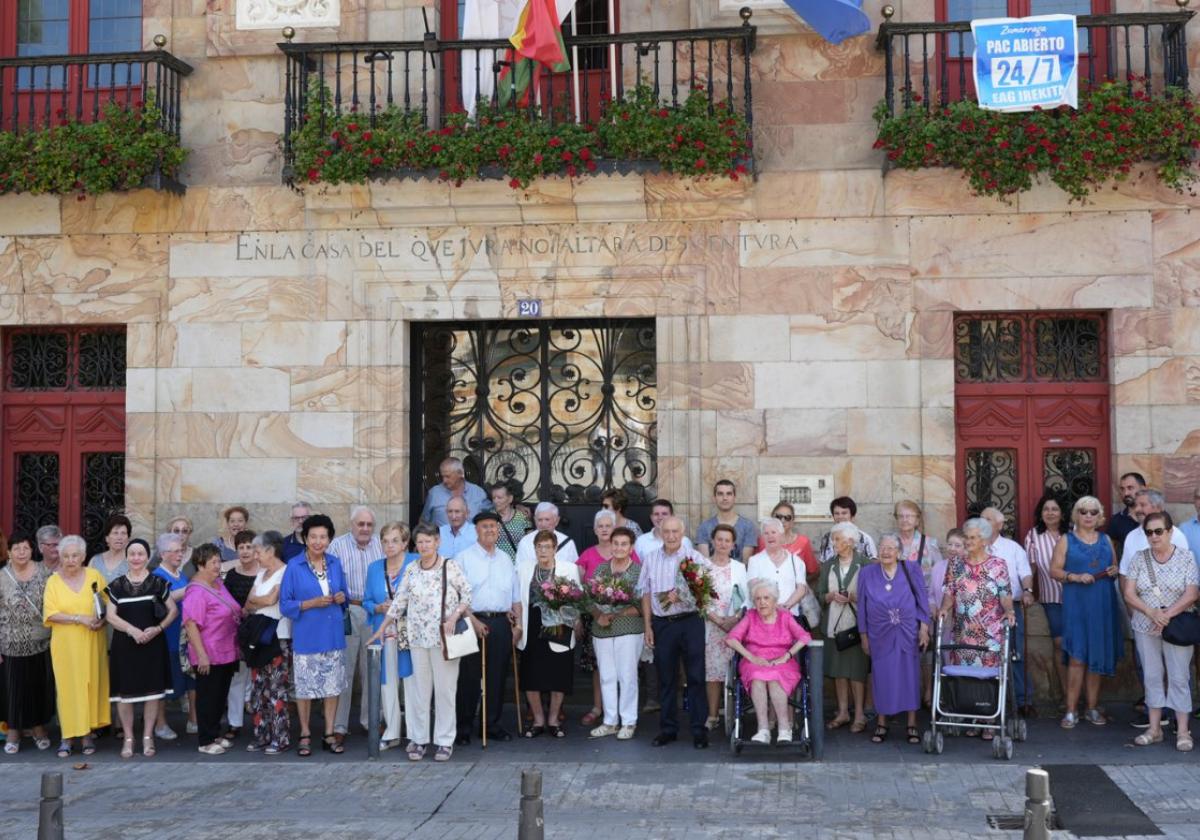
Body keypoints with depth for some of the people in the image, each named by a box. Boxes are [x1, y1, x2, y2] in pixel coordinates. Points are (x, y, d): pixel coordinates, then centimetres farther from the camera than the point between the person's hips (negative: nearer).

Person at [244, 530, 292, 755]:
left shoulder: (285, 572, -9)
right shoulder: (261, 573, 17)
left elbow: (271, 599, -16)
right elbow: (248, 602, 11)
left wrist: (253, 602, 2)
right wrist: (263, 602, -9)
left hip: (279, 637, -8)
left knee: (276, 688, -6)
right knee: (258, 688, 8)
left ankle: (280, 738, 0)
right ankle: (261, 736, 15)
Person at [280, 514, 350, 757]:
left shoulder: (335, 564, 6)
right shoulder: (294, 566, -6)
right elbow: (285, 604, -6)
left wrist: (342, 598, -5)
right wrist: (312, 603, -18)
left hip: (333, 635, 4)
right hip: (306, 637, -3)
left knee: (333, 686, 8)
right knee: (305, 688, 4)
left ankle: (329, 734, 18)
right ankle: (305, 735, 18)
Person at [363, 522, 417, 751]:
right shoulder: (374, 568, 13)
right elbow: (367, 601, 15)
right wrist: (379, 608, -5)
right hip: (384, 633, 4)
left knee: (412, 680, -3)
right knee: (387, 682, 8)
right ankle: (391, 733, 17)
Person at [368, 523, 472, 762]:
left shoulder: (450, 567, -3)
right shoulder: (411, 570, 7)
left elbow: (467, 594, 0)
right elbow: (399, 601, 12)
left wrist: (455, 616, -12)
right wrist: (382, 628, 12)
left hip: (444, 637, -3)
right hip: (418, 637, 3)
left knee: (445, 688, 1)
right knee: (420, 688, 6)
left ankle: (444, 741, 9)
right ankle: (418, 739, 16)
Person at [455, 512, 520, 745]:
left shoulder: (505, 559, 16)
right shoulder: (464, 558, 1)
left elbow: (515, 596, 18)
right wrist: (473, 621, -13)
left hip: (501, 622, 4)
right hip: (473, 621, -4)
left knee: (497, 676, 7)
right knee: (469, 677, -2)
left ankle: (493, 725, 16)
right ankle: (463, 728, 5)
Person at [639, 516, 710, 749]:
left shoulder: (694, 557, -1)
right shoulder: (650, 559, 9)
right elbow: (645, 593, 12)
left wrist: (682, 596, -21)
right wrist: (647, 626, 7)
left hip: (691, 622, -3)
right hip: (662, 623, 3)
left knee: (696, 676, -1)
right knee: (665, 678, 9)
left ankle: (699, 729, 6)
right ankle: (667, 728, 19)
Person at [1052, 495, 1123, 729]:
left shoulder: (1106, 539, 14)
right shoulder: (1066, 540, 4)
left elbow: (1115, 567, 20)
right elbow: (1054, 570, -1)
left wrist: (1114, 571, -3)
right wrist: (1076, 577, -17)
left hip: (1103, 605, 4)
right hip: (1076, 604, -3)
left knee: (1098, 656, 6)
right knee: (1077, 657, -8)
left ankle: (1092, 708, 16)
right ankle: (1071, 710, -3)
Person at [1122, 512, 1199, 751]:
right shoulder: (1139, 558, 2)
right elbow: (1129, 594, -2)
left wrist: (1167, 615, -20)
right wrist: (1152, 612, -18)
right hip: (1145, 628, 2)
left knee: (1179, 678, 0)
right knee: (1152, 677, 7)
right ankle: (1154, 729, 15)